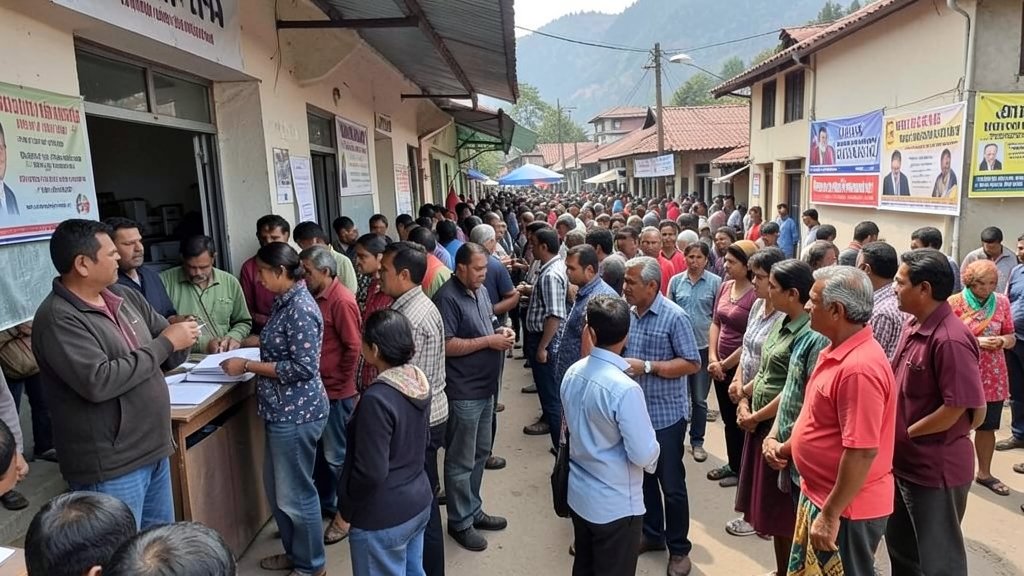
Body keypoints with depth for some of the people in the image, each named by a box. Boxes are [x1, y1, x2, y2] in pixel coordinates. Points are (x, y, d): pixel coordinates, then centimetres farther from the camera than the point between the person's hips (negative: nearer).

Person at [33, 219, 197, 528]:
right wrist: (163, 344, -22)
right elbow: (98, 382, -29)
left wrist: (181, 339, -14)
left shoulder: (126, 296, 6)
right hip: (111, 466, -8)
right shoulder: (57, 318, -18)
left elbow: (168, 357, 10)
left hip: (154, 449, 8)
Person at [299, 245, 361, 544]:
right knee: (320, 451, 19)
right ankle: (327, 502, 36)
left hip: (335, 392, -8)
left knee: (337, 455, 4)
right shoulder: (316, 297, 8)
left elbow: (354, 347, -19)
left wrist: (337, 384, -12)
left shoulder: (341, 301, -19)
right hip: (318, 388, 8)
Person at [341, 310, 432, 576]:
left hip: (384, 518, -7)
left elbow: (371, 472, -23)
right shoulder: (420, 380, -3)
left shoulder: (377, 399, -28)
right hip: (419, 501, 7)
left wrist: (347, 505, -6)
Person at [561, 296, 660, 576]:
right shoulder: (625, 389, -27)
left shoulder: (572, 373, -5)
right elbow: (644, 455, -21)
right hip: (615, 506, -6)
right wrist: (652, 455, 0)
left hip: (579, 495, 6)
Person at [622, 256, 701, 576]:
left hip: (666, 414, -6)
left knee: (671, 484, 7)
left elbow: (692, 363, -17)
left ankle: (679, 549, 25)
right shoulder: (629, 314, 3)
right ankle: (652, 534, 39)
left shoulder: (675, 317, -16)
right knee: (643, 477, 19)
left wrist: (647, 367, -23)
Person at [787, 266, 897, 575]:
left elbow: (863, 452, -28)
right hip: (821, 495, 9)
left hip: (846, 508, -9)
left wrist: (830, 514, -22)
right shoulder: (840, 350, 5)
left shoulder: (858, 367, -28)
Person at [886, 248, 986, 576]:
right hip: (904, 461, 9)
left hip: (936, 467, -8)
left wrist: (906, 434, -13)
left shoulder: (949, 340, -25)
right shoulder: (914, 326, 3)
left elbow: (956, 408, -24)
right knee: (900, 547, 25)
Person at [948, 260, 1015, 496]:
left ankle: (984, 473, 29)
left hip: (993, 377, 4)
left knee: (987, 426, 14)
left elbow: (1012, 337, 8)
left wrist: (1003, 340, -14)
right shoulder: (955, 302, -10)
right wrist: (976, 341, -22)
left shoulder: (1002, 302, 2)